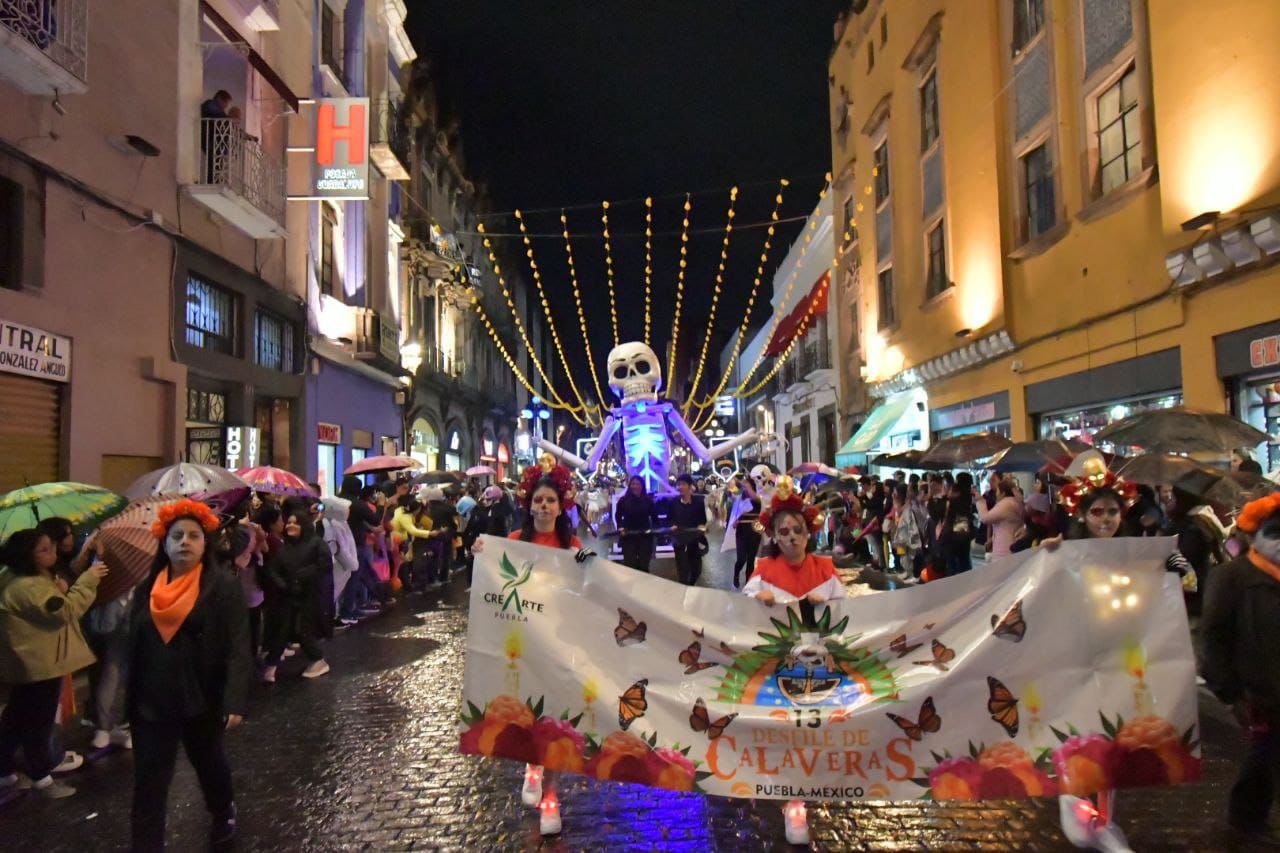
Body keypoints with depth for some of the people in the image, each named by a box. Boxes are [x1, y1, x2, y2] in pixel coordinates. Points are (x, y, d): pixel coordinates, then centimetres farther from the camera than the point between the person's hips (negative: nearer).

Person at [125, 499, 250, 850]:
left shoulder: (224, 586, -13)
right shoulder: (146, 589, 1)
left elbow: (238, 648, -18)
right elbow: (135, 647, 9)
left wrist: (235, 700, -27)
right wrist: (131, 699, 9)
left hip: (203, 700, -2)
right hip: (152, 701, 3)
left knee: (209, 762, 21)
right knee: (148, 782, 2)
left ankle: (224, 813, 48)